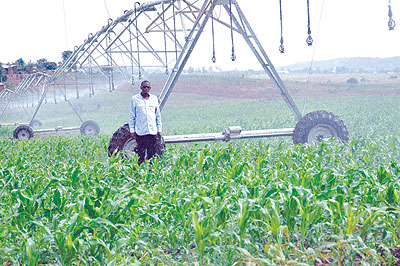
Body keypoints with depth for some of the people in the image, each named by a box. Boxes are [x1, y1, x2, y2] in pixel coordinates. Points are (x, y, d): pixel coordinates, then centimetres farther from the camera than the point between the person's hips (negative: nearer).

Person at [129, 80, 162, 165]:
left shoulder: (154, 99, 10)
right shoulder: (135, 99, 3)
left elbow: (158, 116, 15)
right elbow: (132, 116, 5)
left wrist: (159, 129, 10)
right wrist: (132, 130, 0)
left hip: (152, 132, 2)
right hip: (140, 132, -2)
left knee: (152, 154, 4)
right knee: (141, 154, -1)